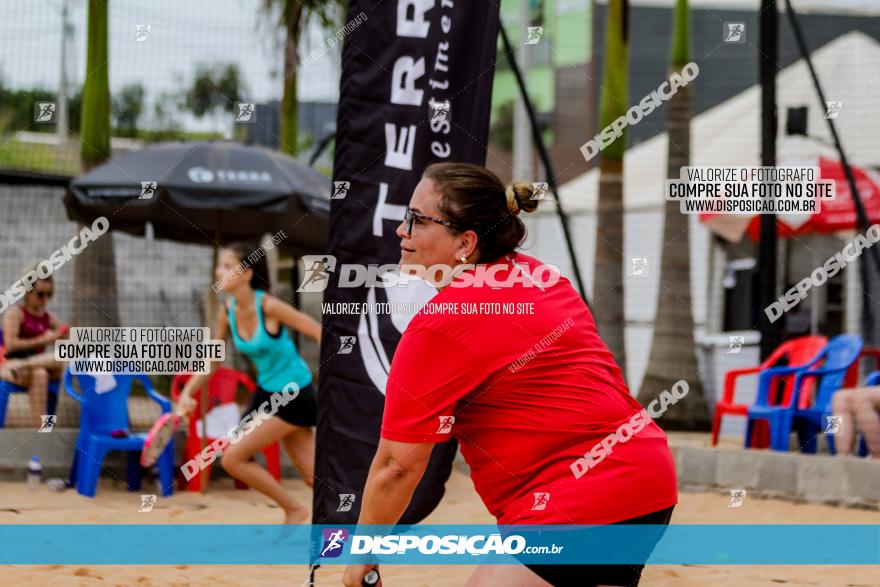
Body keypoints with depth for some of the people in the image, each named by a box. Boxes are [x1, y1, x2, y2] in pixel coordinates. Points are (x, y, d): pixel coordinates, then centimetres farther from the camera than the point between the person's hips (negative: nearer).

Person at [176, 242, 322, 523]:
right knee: (311, 475, 10)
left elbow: (319, 333, -18)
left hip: (294, 395, -7)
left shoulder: (268, 306, -22)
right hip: (267, 393, 7)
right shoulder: (227, 313, -2)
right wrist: (188, 392, -7)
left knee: (232, 458, -10)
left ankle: (294, 510, 5)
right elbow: (210, 363, 7)